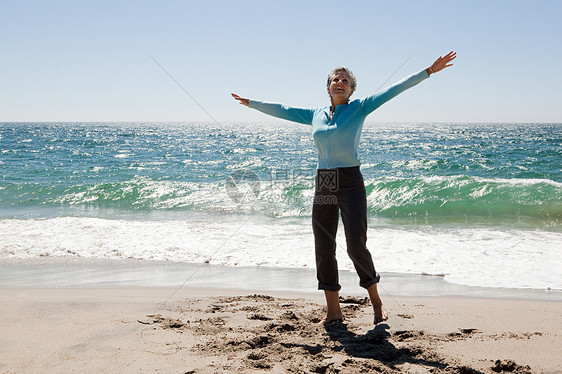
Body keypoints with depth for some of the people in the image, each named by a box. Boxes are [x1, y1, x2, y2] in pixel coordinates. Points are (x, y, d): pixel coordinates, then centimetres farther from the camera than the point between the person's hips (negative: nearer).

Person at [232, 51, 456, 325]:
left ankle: (376, 301, 12)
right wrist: (249, 102, 30)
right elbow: (281, 110, 23)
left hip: (350, 184, -4)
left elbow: (394, 89, -4)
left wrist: (430, 70, -8)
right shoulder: (315, 115, 13)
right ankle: (333, 311, 15)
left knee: (356, 246, -10)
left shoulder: (359, 108, 2)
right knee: (323, 250, 4)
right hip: (323, 186, 5)